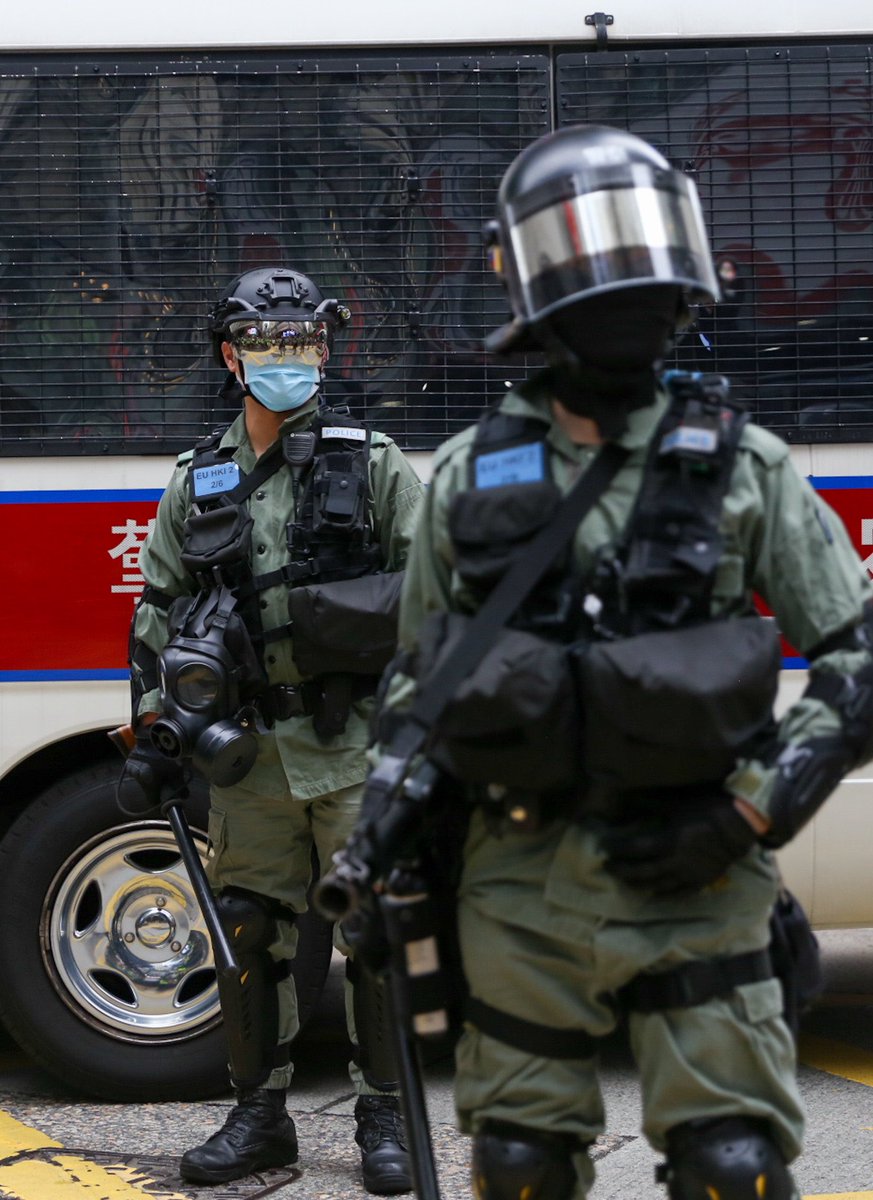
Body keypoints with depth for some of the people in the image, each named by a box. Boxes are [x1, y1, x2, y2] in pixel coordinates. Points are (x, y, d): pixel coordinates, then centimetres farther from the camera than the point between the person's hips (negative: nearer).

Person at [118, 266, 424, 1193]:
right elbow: (157, 619, 13)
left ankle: (384, 1119, 12)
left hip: (356, 748, -3)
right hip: (247, 756, 3)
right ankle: (259, 1117, 21)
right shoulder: (196, 484, 10)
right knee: (247, 935, 7)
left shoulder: (373, 468, 2)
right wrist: (154, 735, 8)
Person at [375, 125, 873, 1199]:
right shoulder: (467, 477, 6)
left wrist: (750, 814, -8)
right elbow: (417, 676, 17)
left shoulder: (741, 466, 1)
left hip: (692, 879, -2)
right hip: (520, 887, 2)